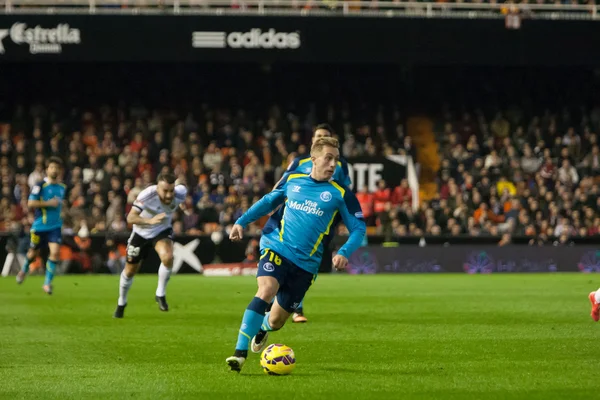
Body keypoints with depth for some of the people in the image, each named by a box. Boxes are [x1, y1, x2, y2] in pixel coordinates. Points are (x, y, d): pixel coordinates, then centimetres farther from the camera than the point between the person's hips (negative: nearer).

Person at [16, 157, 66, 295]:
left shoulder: (62, 187, 8)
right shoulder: (40, 186, -10)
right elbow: (30, 203, -17)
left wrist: (59, 204, 10)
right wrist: (48, 203, -21)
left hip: (55, 226, 3)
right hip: (39, 226, -3)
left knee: (55, 252, -15)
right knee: (34, 253, 13)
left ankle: (48, 283, -6)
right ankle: (24, 270, 46)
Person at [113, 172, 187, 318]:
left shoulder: (180, 194, -26)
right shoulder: (147, 195, -36)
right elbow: (130, 218, -45)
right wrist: (149, 220, -61)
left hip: (162, 231, 1)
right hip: (141, 233, -1)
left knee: (167, 257, -30)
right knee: (130, 271, 11)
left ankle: (161, 295, -8)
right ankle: (121, 303, 39)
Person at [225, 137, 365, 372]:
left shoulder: (339, 194, -1)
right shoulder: (292, 180, 6)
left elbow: (358, 228, 1)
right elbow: (269, 201, 23)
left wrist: (344, 253, -16)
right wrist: (242, 221, 17)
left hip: (306, 263, 1)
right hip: (277, 249, -1)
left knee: (276, 322, 7)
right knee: (266, 291, -31)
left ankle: (262, 326, 47)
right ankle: (240, 352, -29)